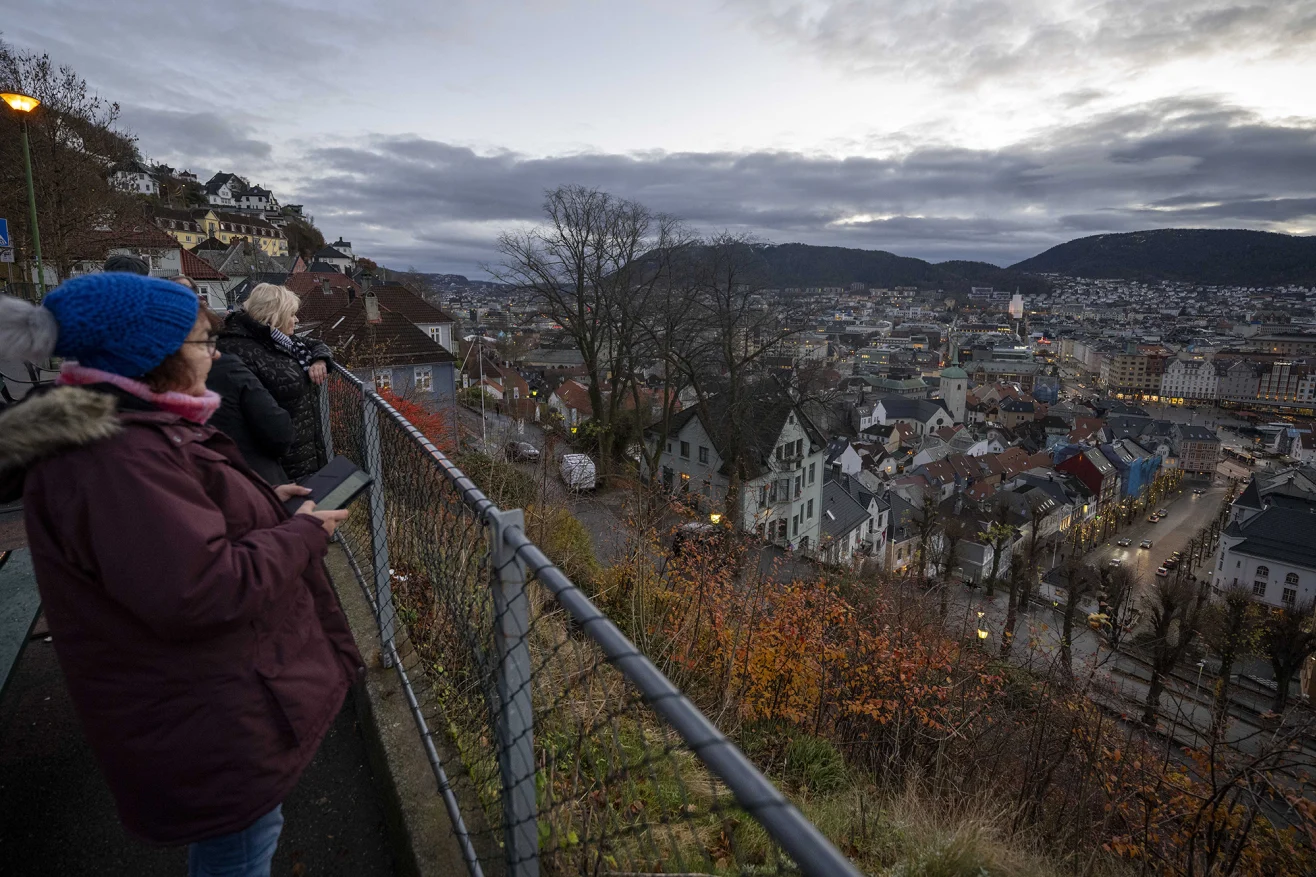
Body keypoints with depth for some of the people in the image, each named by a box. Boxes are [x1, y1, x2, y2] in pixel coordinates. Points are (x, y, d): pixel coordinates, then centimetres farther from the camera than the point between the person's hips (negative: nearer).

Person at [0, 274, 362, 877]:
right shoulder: (119, 460, -31)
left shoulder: (127, 428, 4)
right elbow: (201, 591, -34)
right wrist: (304, 533, -21)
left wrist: (264, 503, 6)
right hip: (212, 729, -10)